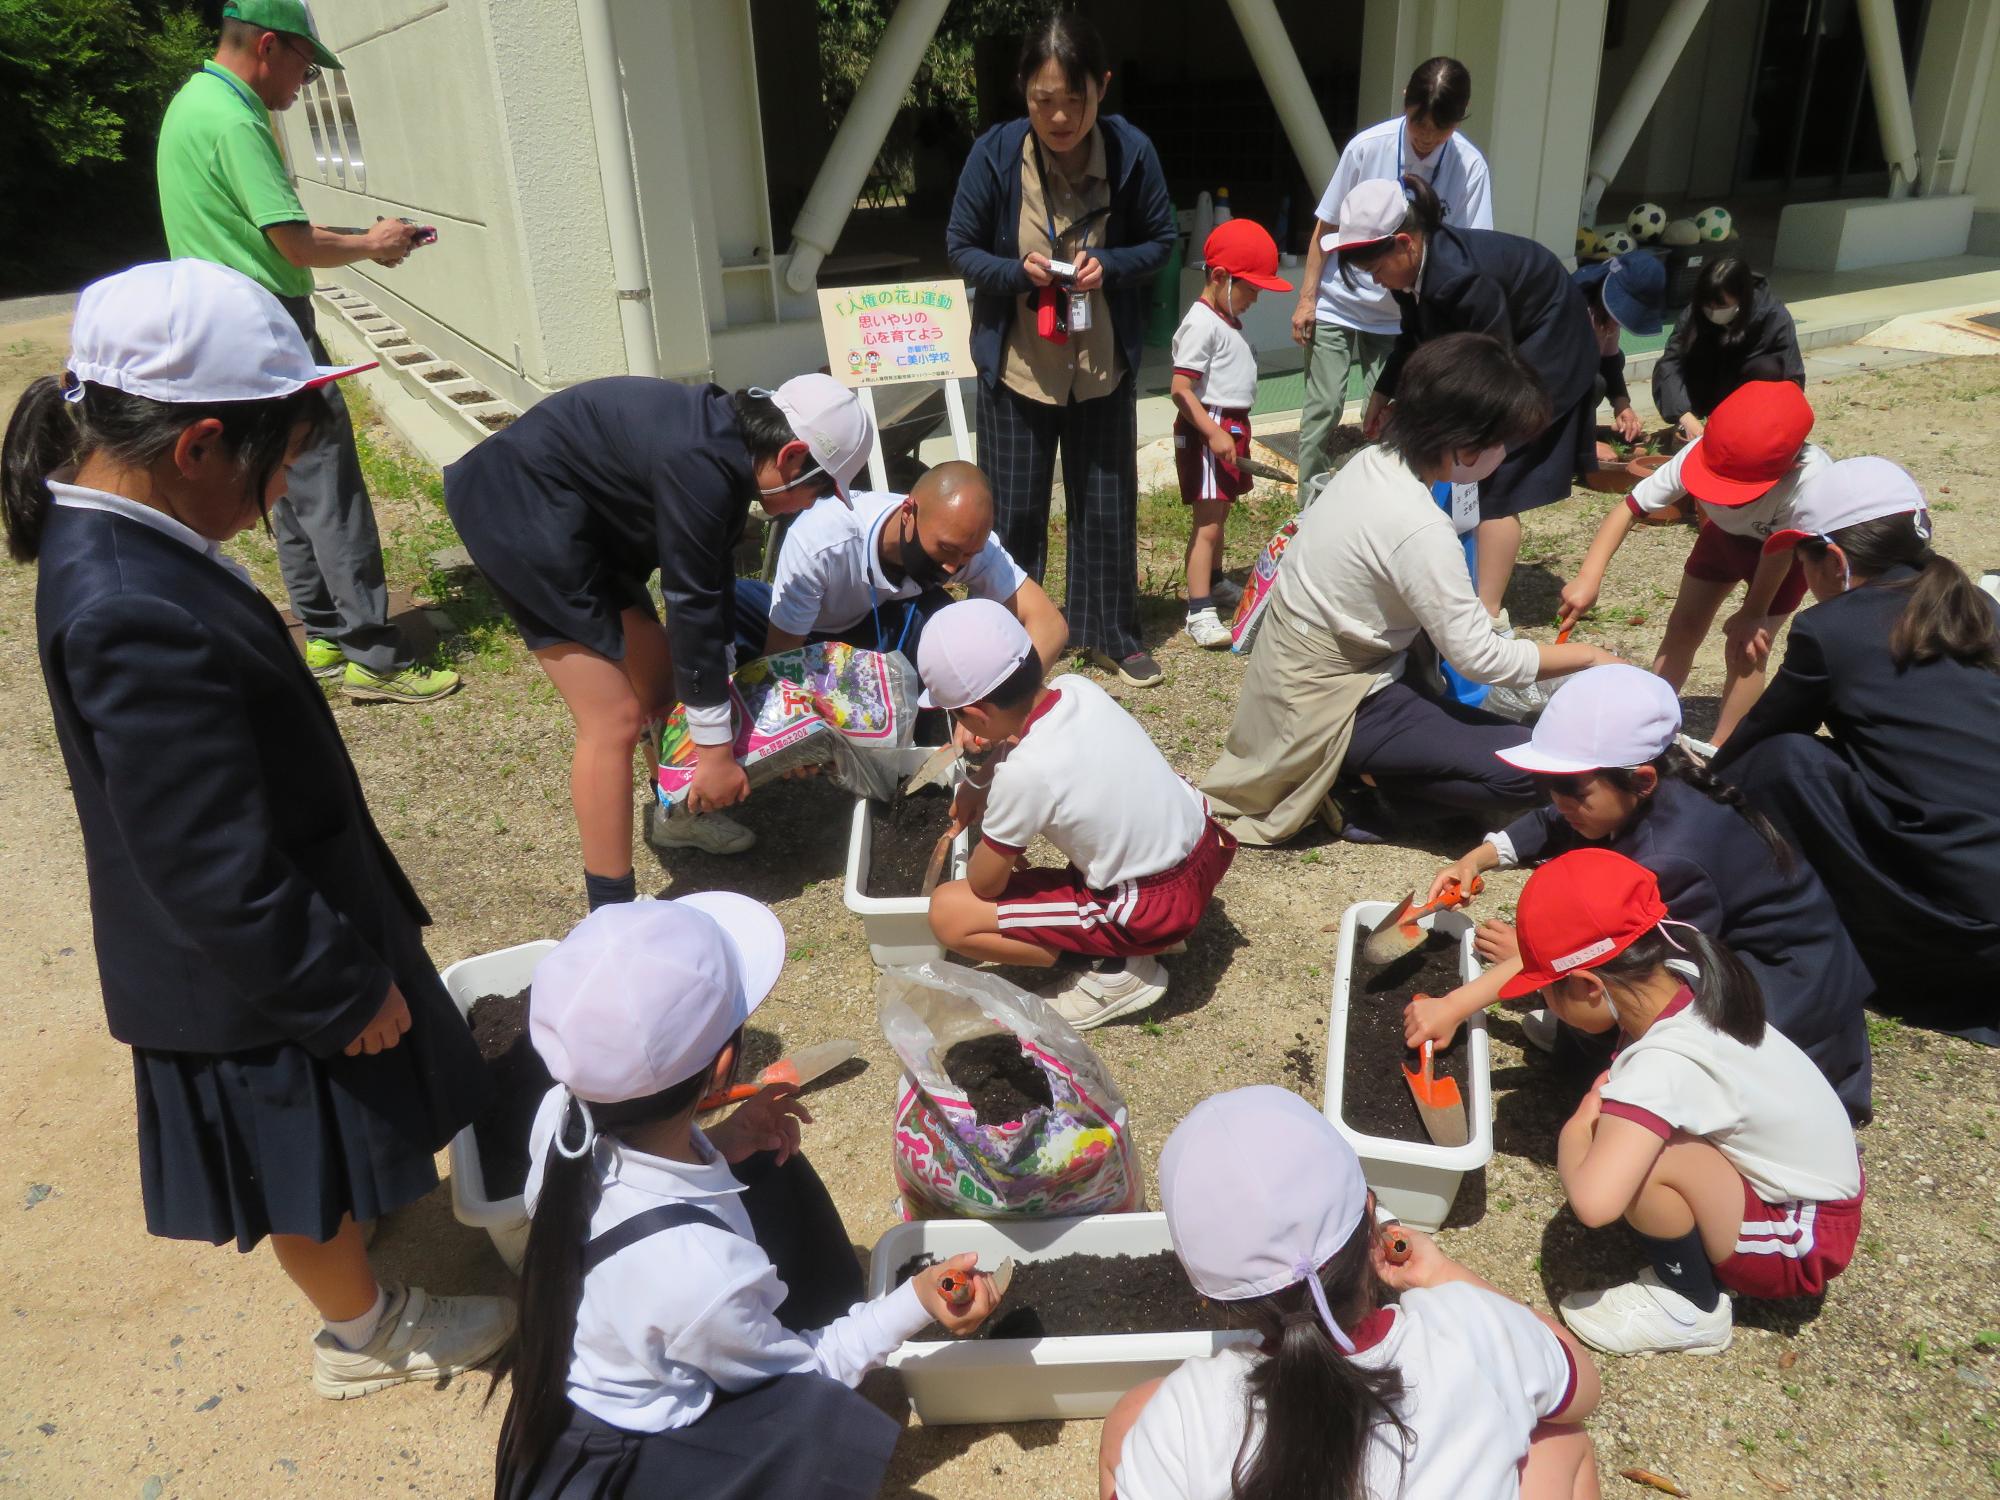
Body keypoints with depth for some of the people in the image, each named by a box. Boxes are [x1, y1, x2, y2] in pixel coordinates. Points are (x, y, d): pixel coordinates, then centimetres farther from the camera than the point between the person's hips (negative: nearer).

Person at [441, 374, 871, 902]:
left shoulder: (729, 444, 0)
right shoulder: (699, 467, -29)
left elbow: (712, 577, 8)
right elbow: (690, 603, -24)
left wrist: (720, 676, 14)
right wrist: (715, 749, -16)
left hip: (582, 516, 10)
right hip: (522, 512, -10)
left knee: (659, 671, 18)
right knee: (614, 718, -10)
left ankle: (674, 814, 42)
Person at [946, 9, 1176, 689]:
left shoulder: (1132, 151, -13)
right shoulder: (994, 153, -14)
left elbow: (1161, 240, 0)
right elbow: (961, 249, -4)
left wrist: (1112, 266, -21)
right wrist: (1019, 270, -23)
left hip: (1103, 364, 1)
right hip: (1015, 363, -1)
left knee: (1107, 504, 10)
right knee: (1014, 509, 8)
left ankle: (1110, 635, 28)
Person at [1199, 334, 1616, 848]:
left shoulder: (1371, 463, -1)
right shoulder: (1420, 530, -26)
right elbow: (1479, 658, -19)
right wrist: (1585, 655, -7)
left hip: (1291, 669, 9)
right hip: (1330, 706, -9)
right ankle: (1351, 787, -4)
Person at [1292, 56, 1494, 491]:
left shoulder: (1470, 167, -11)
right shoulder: (1367, 146, -13)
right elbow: (1327, 226, -4)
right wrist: (1307, 298, -4)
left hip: (1401, 319, 1)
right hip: (1338, 306, -1)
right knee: (1323, 408, -3)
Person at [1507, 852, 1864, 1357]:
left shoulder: (1661, 1064, -34)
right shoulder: (1681, 979, -11)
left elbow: (1593, 1202, -46)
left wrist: (1575, 1131, -25)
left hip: (1802, 1243, -8)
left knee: (1635, 1159, -27)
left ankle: (1693, 1308, -2)